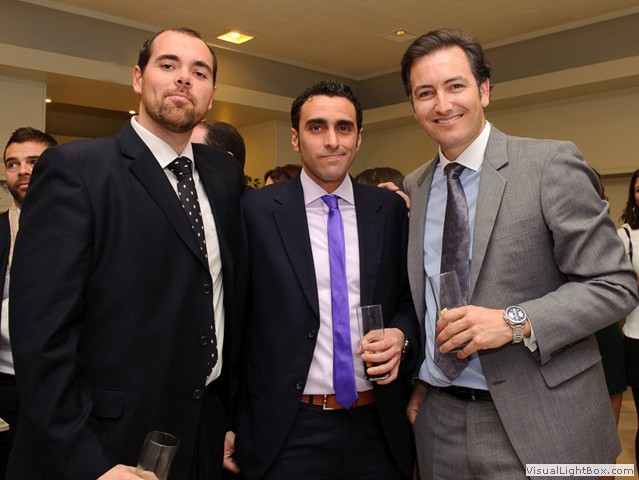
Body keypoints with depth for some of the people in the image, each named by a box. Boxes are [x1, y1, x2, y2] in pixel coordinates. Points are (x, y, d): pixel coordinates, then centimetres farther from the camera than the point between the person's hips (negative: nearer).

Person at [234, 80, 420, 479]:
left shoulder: (391, 209, 2)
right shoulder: (258, 210, -6)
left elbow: (409, 298, 11)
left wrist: (401, 335, -10)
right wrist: (231, 422, -2)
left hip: (378, 427, 3)